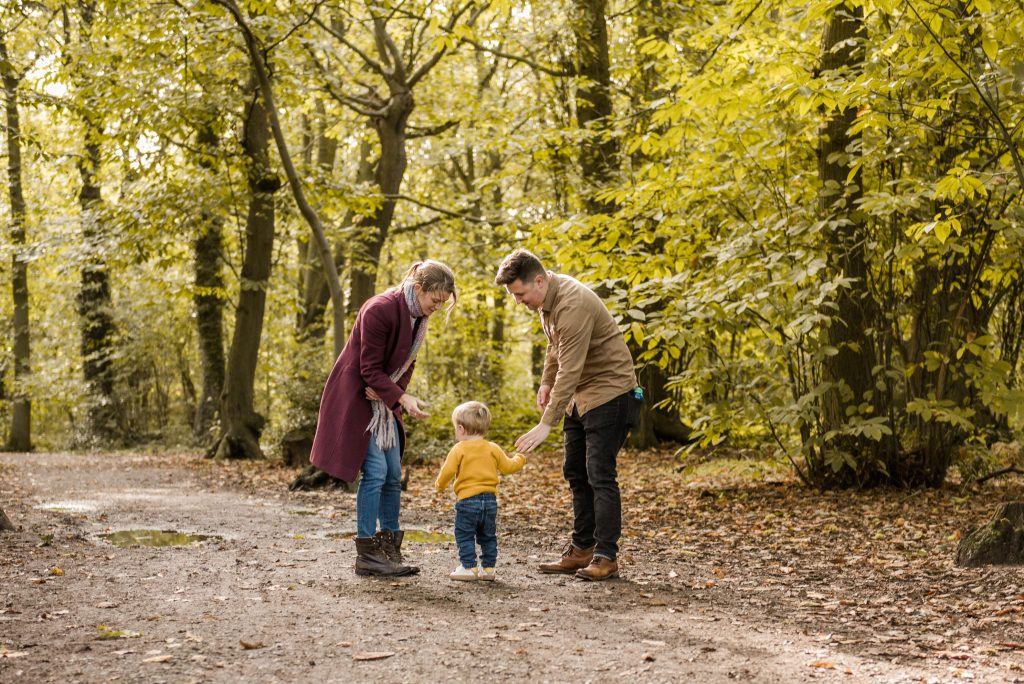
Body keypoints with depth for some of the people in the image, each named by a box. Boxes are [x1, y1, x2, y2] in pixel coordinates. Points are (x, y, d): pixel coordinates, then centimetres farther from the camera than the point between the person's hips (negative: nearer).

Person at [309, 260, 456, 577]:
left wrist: (389, 393, -9)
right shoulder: (380, 310, -23)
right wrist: (403, 398, -32)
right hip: (356, 398, -8)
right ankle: (366, 554, -6)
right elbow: (370, 370, -22)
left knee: (393, 475, 6)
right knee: (375, 471, -13)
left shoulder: (417, 316, 3)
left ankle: (390, 550, 13)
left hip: (384, 403, 8)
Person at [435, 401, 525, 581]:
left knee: (464, 535, 4)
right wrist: (519, 458, 30)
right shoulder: (493, 449, 5)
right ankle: (488, 568, 16)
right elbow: (508, 467, 9)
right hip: (490, 499, 5)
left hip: (467, 499, -5)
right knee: (488, 537, 15)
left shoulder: (459, 449, -7)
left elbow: (447, 471, -10)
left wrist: (440, 485, 10)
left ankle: (469, 567, 1)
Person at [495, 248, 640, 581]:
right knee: (576, 473, 11)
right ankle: (581, 549, 18)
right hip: (580, 395, 10)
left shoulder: (573, 306, -28)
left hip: (608, 391, -10)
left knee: (600, 474, -12)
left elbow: (570, 371, -32)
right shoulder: (547, 298, 2)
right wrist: (546, 381, 13)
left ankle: (606, 557, -8)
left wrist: (547, 423, -33)